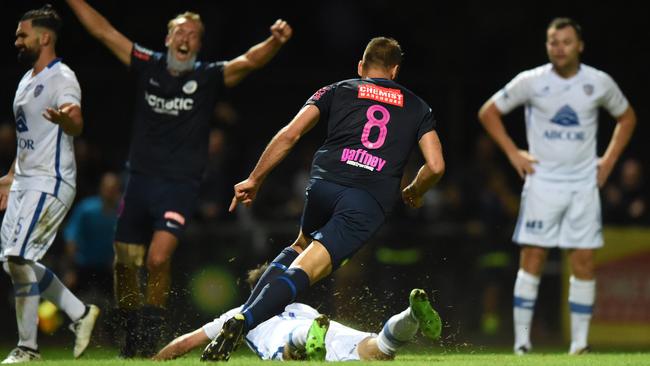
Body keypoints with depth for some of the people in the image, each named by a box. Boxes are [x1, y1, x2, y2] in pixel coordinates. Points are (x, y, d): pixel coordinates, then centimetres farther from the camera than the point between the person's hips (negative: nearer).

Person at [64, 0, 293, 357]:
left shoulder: (208, 77, -3)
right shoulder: (148, 65, 5)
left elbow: (249, 61, -19)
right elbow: (103, 30, 9)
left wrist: (274, 42, -38)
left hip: (180, 184, -3)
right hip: (140, 179, 4)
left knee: (158, 260, -20)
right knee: (125, 263, 6)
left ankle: (150, 337, -5)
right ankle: (132, 337, 26)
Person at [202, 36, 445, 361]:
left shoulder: (336, 91, 21)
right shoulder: (417, 107, 22)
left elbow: (290, 134, 10)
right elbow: (435, 166, 12)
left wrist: (254, 179, 14)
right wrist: (413, 194, 33)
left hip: (323, 187, 2)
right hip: (370, 202, -2)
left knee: (302, 246, 30)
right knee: (302, 273, -8)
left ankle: (244, 316, 12)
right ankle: (243, 322, -32)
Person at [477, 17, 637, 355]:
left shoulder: (599, 83, 1)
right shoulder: (531, 81, -4)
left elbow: (626, 117, 19)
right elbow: (488, 112, 7)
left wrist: (609, 159, 8)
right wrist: (513, 154, -1)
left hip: (584, 184, 2)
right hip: (542, 182, -2)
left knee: (583, 262, -2)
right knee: (532, 259, -6)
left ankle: (579, 343, 4)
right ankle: (521, 339, -2)